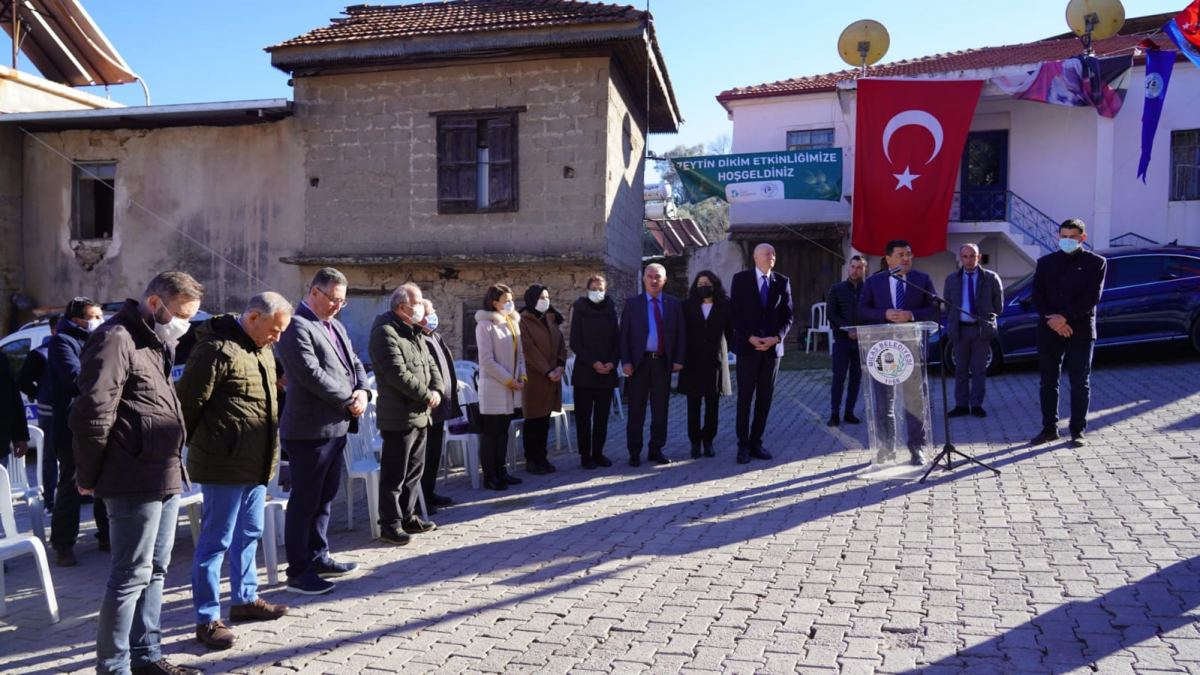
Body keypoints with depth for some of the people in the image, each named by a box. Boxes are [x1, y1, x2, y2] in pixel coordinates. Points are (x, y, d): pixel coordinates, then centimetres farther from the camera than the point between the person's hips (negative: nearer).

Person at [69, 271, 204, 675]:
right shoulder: (116, 339, -14)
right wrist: (89, 477, -9)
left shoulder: (157, 342, 17)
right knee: (131, 575, -1)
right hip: (135, 480, -9)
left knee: (154, 570, 16)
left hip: (166, 477, 10)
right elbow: (93, 414, -18)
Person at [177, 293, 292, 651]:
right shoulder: (217, 349, -17)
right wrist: (193, 447, -3)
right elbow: (189, 401, -15)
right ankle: (207, 619, 11)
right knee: (216, 541, 1)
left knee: (249, 534, 19)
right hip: (225, 462, -9)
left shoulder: (262, 350, 13)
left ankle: (245, 599, 34)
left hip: (256, 462, 9)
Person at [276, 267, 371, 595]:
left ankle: (319, 557, 30)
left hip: (336, 427, 9)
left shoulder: (336, 326, 16)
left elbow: (354, 364, 17)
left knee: (325, 497, 18)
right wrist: (349, 399, -14)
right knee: (304, 501, 0)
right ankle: (298, 572, 10)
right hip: (310, 430, -9)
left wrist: (362, 392, -4)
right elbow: (312, 375, -23)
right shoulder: (297, 327, -14)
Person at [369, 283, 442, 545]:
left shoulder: (414, 332, 15)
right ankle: (390, 524, 10)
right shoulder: (385, 333, -15)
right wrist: (427, 396, -13)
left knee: (414, 471, 17)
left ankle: (407, 516, 29)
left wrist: (437, 390, -3)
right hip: (399, 417, -9)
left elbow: (430, 364, 16)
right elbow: (399, 375, -22)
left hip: (420, 415, 9)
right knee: (394, 475, 0)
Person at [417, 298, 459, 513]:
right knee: (424, 454, -3)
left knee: (435, 454, 17)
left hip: (440, 406, 10)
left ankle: (429, 492, 29)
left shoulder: (435, 336, 16)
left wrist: (451, 391, 20)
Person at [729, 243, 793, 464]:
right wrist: (750, 337, -14)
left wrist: (777, 338, -10)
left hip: (773, 346, 3)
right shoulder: (740, 279, 0)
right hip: (747, 346, -3)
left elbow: (787, 316, 6)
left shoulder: (782, 282, 8)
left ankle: (756, 442, 13)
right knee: (745, 397, 0)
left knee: (765, 397, 5)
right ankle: (743, 445, 6)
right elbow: (735, 313, -3)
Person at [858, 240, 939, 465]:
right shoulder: (873, 281, 5)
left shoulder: (923, 279, 5)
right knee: (884, 400, 9)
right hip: (882, 346, 1)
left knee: (914, 399, 1)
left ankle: (916, 448, 8)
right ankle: (887, 446, 21)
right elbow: (862, 311, 1)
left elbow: (934, 310, 1)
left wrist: (911, 315, -16)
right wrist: (885, 314, -16)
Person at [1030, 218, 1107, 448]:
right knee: (1048, 382, 6)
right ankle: (1049, 428, 14)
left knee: (1080, 383, 1)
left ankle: (1077, 431, 8)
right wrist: (1051, 319, -12)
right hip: (1049, 329, 3)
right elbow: (1037, 295, 3)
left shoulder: (1096, 263, 3)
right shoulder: (1045, 262, 11)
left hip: (1081, 330, -2)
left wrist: (1064, 317, -16)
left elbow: (1093, 297, -8)